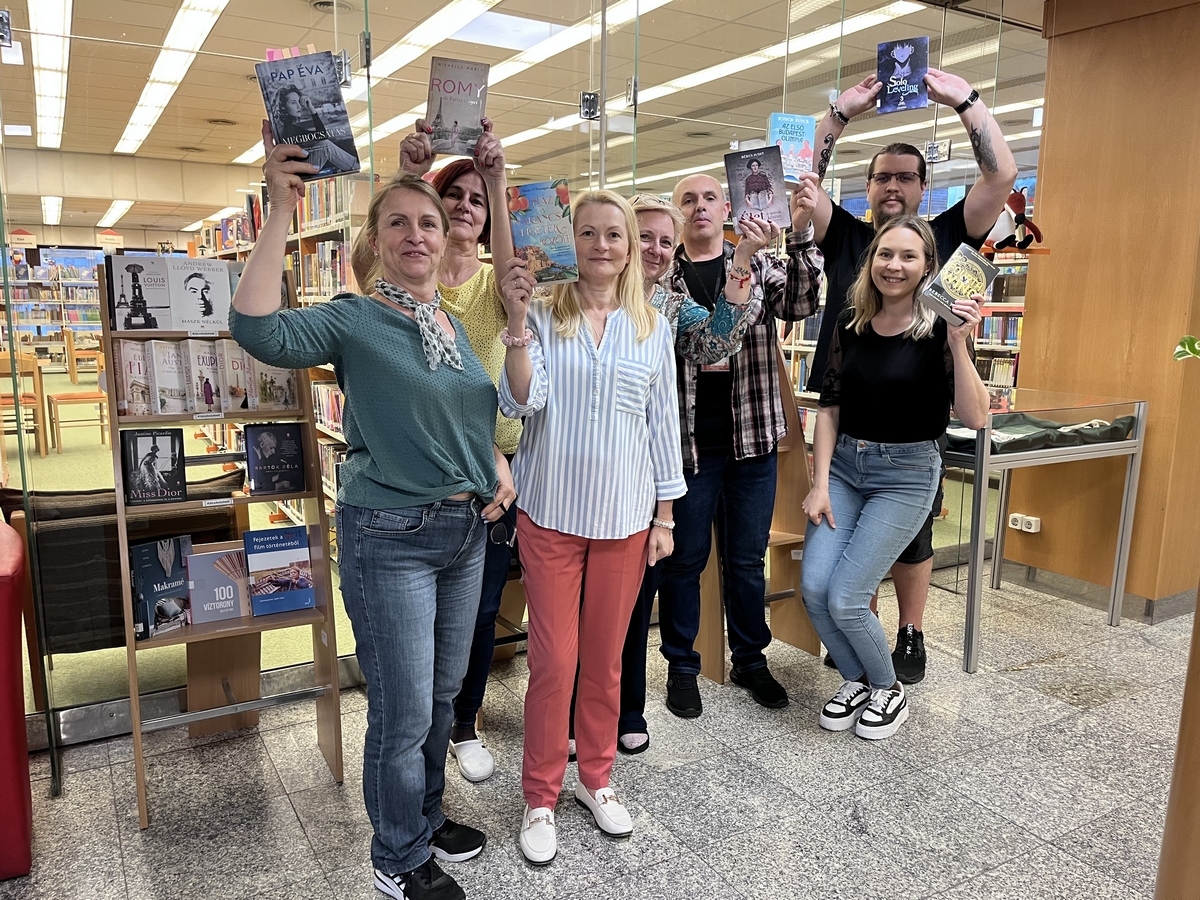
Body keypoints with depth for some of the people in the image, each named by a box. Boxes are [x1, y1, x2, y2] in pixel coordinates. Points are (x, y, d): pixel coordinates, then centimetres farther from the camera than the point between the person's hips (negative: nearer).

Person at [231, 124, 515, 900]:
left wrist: (498, 463, 2)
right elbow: (258, 328, -29)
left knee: (443, 692, 20)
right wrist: (282, 209, -30)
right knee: (404, 708, 4)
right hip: (391, 537, -6)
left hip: (467, 530, 7)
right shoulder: (354, 320, -10)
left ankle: (427, 816, 42)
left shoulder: (458, 325, 9)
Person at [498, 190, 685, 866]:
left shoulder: (652, 327, 6)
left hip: (624, 516, 2)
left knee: (605, 658, 13)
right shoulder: (544, 316, -1)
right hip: (551, 512, -2)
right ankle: (541, 797, 23)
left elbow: (664, 424, 8)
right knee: (554, 661, 3)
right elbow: (522, 402, -13)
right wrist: (517, 321, -24)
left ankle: (596, 778, 34)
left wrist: (664, 517, 6)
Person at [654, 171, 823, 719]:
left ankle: (750, 660, 31)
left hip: (751, 437, 2)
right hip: (685, 440, -1)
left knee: (747, 559, 14)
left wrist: (801, 235, -25)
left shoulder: (758, 264, 7)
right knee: (684, 559, 9)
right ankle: (682, 666, 25)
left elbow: (801, 303, -10)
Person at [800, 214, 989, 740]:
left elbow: (975, 418, -16)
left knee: (845, 599, -10)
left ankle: (888, 690, 21)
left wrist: (958, 343, -26)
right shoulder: (850, 323, 2)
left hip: (906, 474, -4)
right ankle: (856, 681, 22)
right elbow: (829, 406, 4)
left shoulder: (938, 329, -10)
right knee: (813, 587, -7)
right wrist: (820, 483, -2)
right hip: (843, 464, 4)